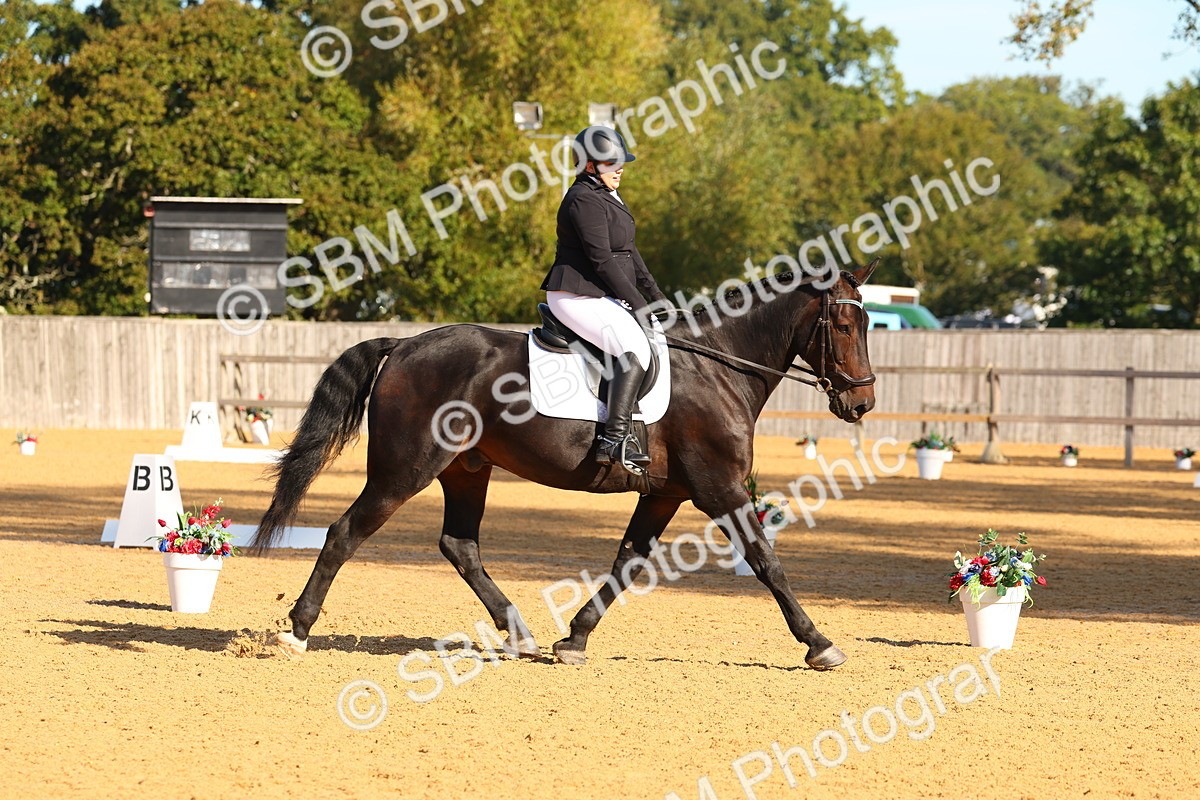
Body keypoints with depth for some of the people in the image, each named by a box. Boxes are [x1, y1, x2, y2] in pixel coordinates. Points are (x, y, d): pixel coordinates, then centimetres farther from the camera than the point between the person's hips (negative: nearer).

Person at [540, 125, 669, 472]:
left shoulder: (607, 196, 18)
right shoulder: (584, 200, -16)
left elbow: (629, 252, 21)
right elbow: (602, 260, -20)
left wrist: (655, 296, 13)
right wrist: (637, 303, -19)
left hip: (604, 297, 11)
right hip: (577, 297, -11)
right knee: (635, 348, -28)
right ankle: (613, 439, -36)